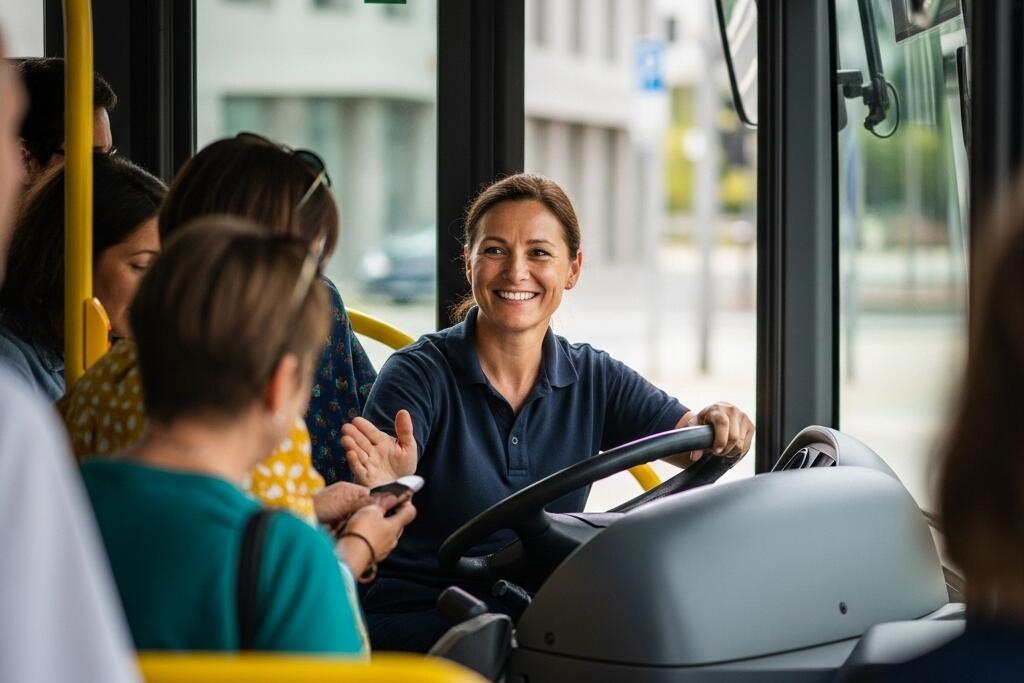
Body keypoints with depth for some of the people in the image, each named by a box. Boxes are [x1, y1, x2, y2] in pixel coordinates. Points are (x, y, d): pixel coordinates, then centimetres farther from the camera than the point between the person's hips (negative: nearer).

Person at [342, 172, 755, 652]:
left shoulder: (595, 378, 7)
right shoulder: (420, 374, -8)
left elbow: (698, 445, -2)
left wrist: (718, 426, -27)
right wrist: (384, 489, -43)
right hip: (415, 621, -5)